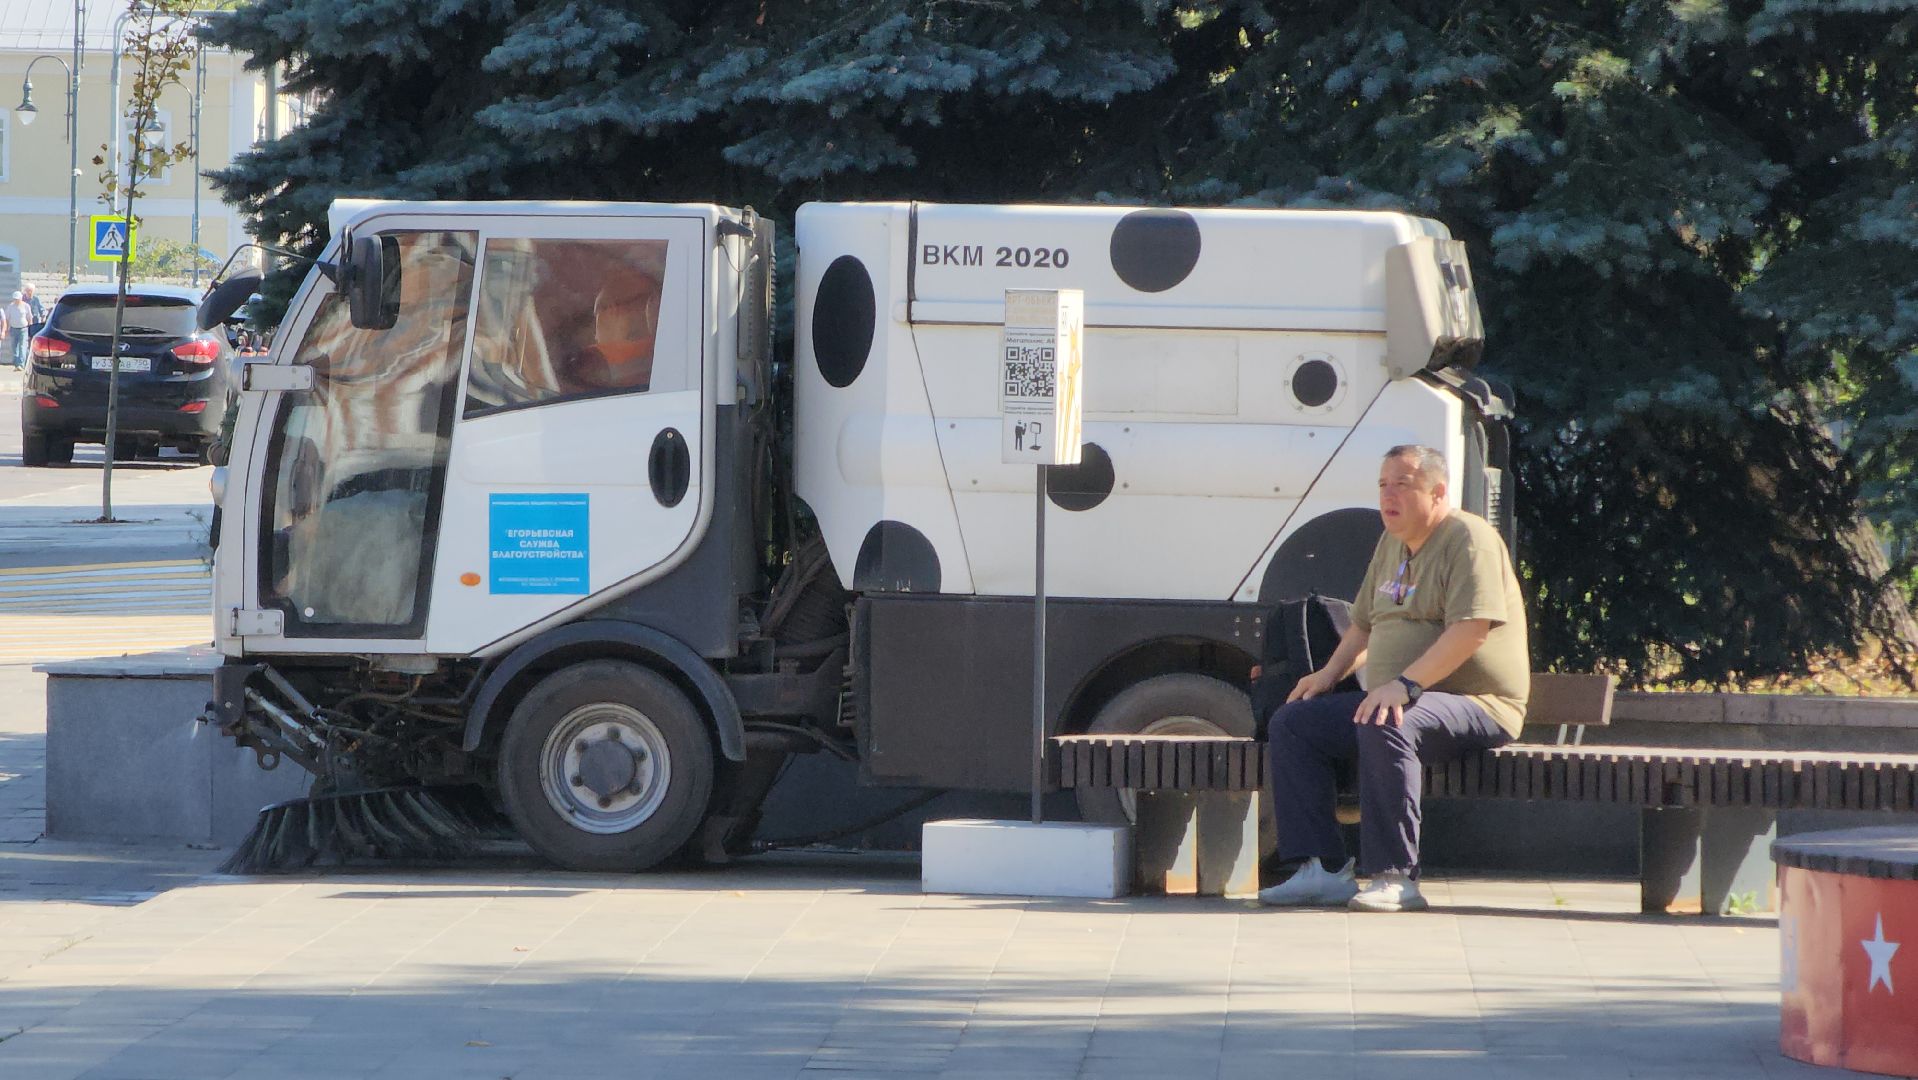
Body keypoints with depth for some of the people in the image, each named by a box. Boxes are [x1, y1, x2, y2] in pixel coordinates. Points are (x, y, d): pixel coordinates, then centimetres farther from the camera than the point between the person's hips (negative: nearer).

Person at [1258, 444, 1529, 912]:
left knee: (1384, 728, -38)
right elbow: (1365, 623, 31)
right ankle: (1322, 870, -12)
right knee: (1291, 723, -3)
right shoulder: (1392, 543, 18)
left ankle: (1395, 878, -34)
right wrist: (1330, 673, 13)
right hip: (1395, 698, 10)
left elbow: (1472, 629, -24)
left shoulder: (1468, 538, -11)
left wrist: (1405, 684, -30)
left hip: (1475, 705, -9)